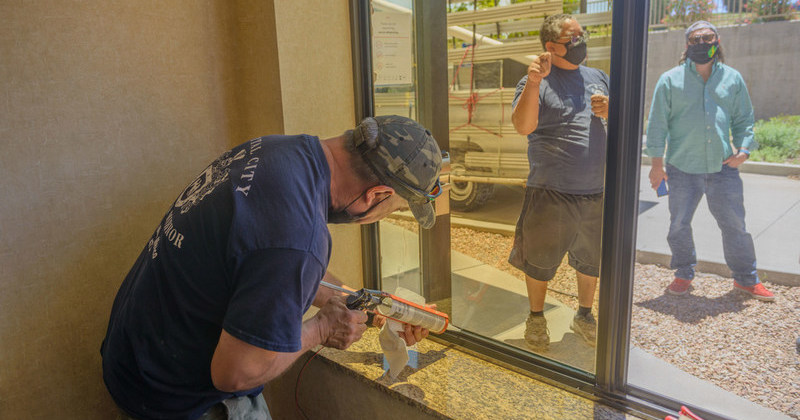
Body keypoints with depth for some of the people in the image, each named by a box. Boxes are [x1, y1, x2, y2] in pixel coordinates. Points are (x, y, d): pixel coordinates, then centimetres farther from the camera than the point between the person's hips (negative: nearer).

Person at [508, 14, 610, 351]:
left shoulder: (598, 78, 13)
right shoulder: (535, 82, -5)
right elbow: (523, 126, -21)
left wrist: (609, 111, -3)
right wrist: (534, 82, -31)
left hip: (597, 192, 5)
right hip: (551, 193, -5)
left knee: (592, 260, 17)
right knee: (541, 261, 8)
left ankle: (584, 316, 38)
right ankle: (536, 318, 30)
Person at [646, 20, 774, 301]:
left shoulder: (732, 78, 9)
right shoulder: (670, 80, 0)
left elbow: (744, 119, 15)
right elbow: (657, 123, -1)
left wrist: (744, 148, -1)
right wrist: (657, 163, -5)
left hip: (723, 166, 2)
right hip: (682, 168, -2)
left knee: (735, 225, 7)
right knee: (679, 225, 7)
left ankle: (746, 279, 24)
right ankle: (684, 275, 26)